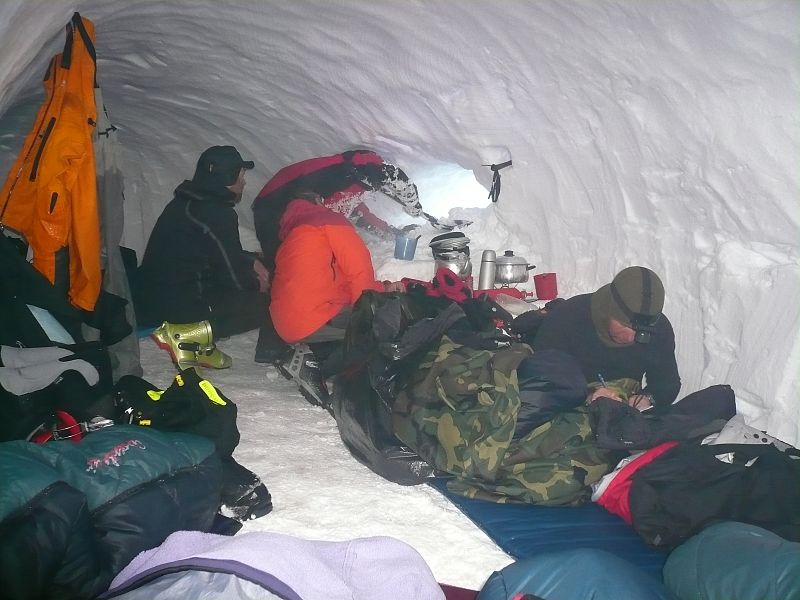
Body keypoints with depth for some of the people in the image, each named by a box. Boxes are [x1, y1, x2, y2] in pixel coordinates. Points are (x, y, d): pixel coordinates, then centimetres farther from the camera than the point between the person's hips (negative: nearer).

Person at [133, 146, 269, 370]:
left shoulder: (186, 202, 13)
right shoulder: (217, 215, -17)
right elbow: (234, 277, -10)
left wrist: (252, 262, 16)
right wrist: (258, 284, 9)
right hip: (177, 307, -10)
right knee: (266, 303, -8)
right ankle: (187, 334, -16)